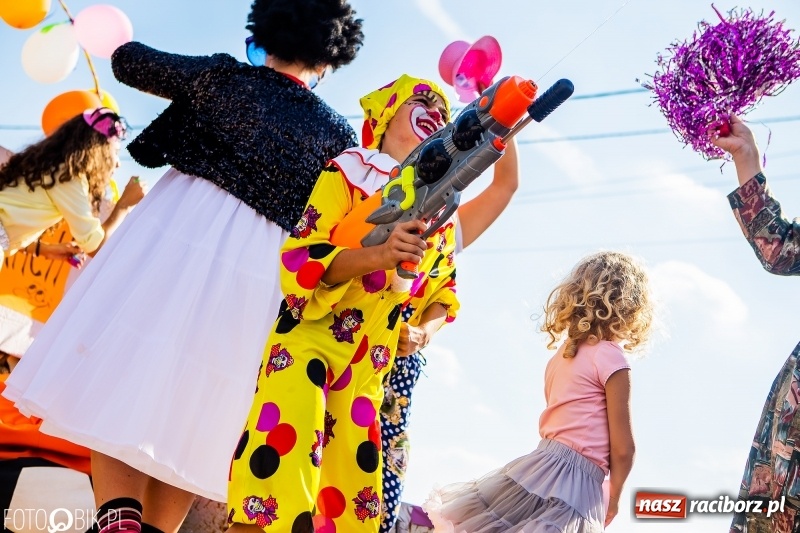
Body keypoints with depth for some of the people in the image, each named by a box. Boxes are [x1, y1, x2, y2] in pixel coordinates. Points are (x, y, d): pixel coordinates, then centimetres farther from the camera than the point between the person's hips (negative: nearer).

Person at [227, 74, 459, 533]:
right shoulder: (348, 171, -2)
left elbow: (444, 288, 23)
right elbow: (301, 257, -13)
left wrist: (425, 329, 2)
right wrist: (379, 256, -29)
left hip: (369, 362, 6)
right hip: (310, 336, -5)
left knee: (350, 488, 6)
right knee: (282, 463, -20)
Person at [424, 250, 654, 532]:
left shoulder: (562, 353, 11)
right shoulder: (611, 359, -11)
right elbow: (622, 449, -10)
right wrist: (614, 496, 5)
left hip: (540, 467, 7)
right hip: (576, 487, -7)